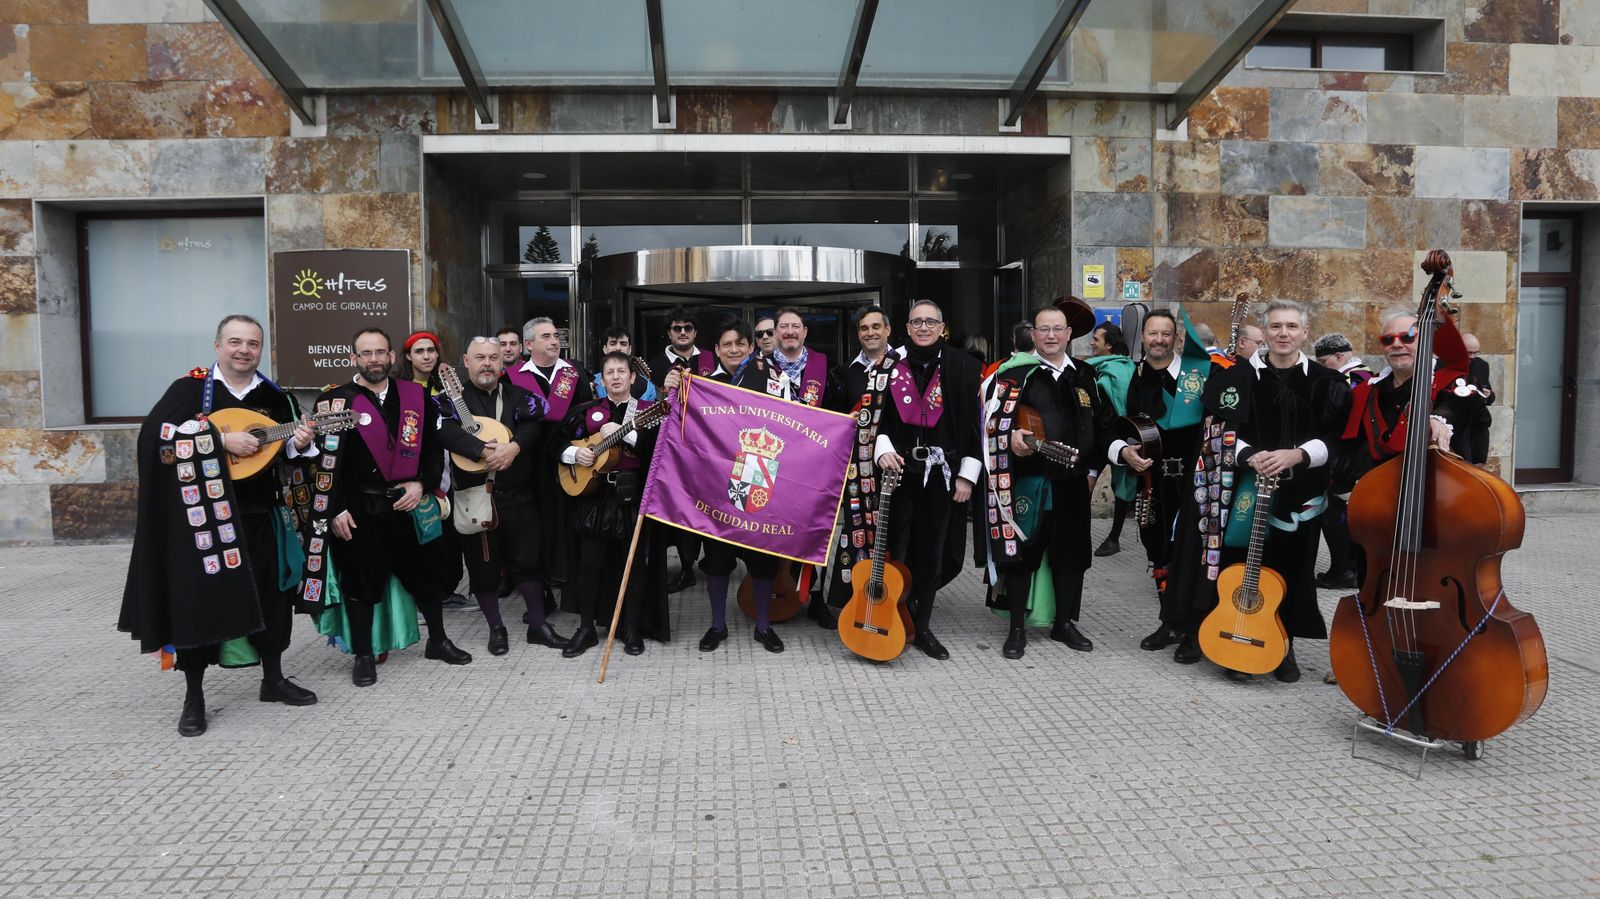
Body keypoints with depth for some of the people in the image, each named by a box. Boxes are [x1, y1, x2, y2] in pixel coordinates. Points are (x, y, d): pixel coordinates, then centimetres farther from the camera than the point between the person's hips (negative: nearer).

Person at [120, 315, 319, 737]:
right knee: (198, 599, 1)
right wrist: (222, 440, -21)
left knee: (270, 595, 10)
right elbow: (155, 432, -16)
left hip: (259, 515, 4)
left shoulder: (274, 396, 8)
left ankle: (273, 679, 26)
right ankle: (193, 698, 13)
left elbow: (289, 451, 13)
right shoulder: (191, 387, -3)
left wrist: (300, 444, -10)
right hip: (201, 516, -4)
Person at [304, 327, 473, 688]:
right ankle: (363, 656, 20)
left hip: (407, 503, 3)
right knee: (360, 582, 5)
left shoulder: (416, 397, 6)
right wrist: (334, 510, -11)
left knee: (428, 573, 11)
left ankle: (438, 641, 30)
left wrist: (421, 484, -5)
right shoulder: (335, 401, -4)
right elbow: (322, 461, -6)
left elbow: (434, 447, 9)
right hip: (358, 511, -3)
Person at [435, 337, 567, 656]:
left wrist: (514, 447, -24)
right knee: (484, 565, 7)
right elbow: (446, 429, -18)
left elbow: (535, 422, -7)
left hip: (519, 495, 2)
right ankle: (496, 629, 23)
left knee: (527, 560, 6)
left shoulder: (517, 394, 9)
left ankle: (538, 624, 19)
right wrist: (484, 452, -28)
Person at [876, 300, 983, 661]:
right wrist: (883, 448, -11)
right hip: (900, 470, 0)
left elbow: (973, 422, 1)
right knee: (896, 550, 0)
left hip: (941, 474, 0)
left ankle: (922, 627, 21)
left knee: (932, 553, 7)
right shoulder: (892, 366, 6)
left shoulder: (961, 366, 2)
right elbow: (878, 417, 9)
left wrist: (966, 475, -4)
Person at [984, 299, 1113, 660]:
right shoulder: (1016, 374, -3)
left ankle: (1065, 623, 26)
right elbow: (991, 417, -7)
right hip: (1028, 480, -4)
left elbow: (1104, 423, 17)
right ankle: (1017, 628, 13)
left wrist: (1093, 463, 11)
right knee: (1021, 552, 1)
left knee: (1071, 552, 11)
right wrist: (1010, 436, -23)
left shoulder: (1085, 376, 11)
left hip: (1073, 481, 4)